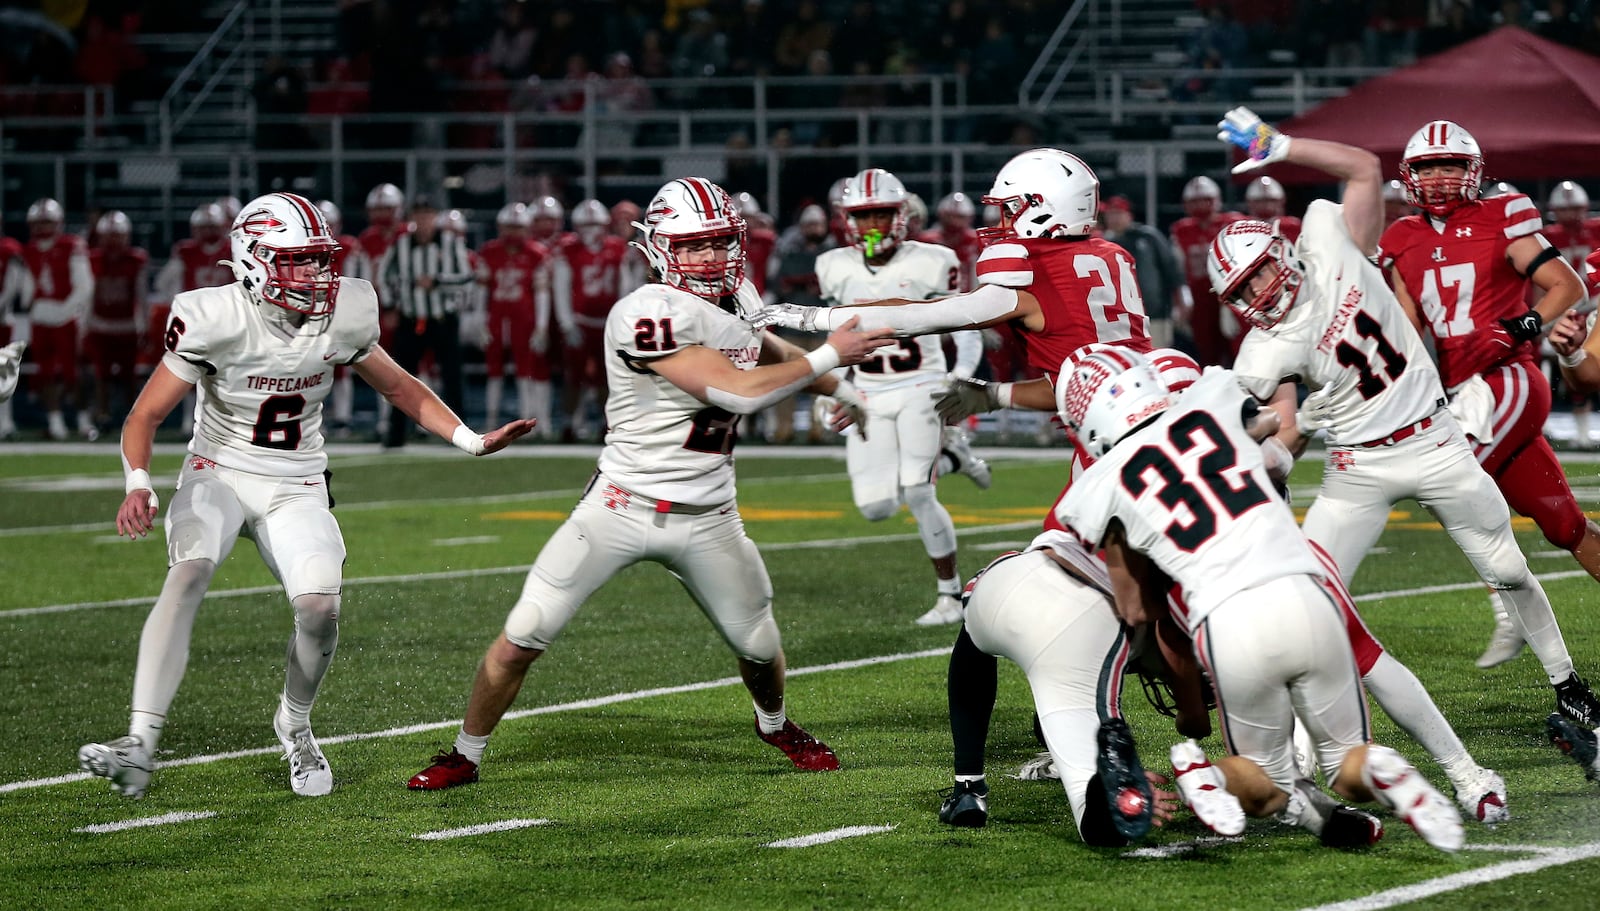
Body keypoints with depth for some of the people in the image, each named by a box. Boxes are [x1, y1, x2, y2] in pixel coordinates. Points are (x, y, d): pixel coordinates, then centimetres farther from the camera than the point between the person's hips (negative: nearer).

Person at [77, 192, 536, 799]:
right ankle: (140, 744, -35)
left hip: (296, 490, 3)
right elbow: (144, 416, -13)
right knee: (188, 574, -31)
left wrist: (471, 441, 3)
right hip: (219, 475, -3)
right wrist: (138, 485, -31)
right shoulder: (216, 322, -18)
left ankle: (294, 725, 14)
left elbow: (401, 388, 11)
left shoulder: (341, 318, -8)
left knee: (320, 608, -19)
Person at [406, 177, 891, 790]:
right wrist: (830, 356, -19)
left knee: (760, 649, 13)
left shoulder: (738, 299, 4)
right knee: (521, 640, -7)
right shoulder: (649, 314, -23)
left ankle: (774, 723, 47)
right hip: (622, 505, -6)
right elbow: (739, 392, -26)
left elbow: (774, 353, 29)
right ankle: (465, 756, 12)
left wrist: (844, 391, 27)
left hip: (707, 520, 6)